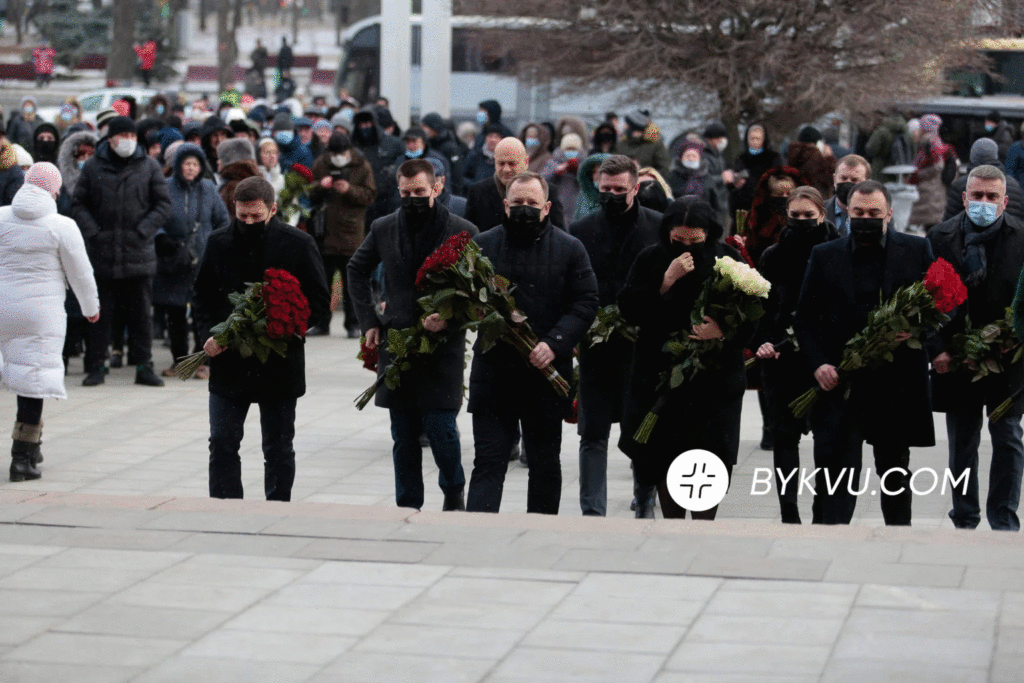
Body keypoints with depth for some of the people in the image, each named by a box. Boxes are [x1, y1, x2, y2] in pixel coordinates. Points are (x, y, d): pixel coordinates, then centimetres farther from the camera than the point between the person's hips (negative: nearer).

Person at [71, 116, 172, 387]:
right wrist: (93, 232, -5)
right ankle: (96, 367, 12)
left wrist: (144, 230, -6)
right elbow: (78, 204, 8)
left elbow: (164, 204, 6)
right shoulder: (93, 167, 5)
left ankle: (143, 366, 13)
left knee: (141, 313, 5)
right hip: (102, 254, 0)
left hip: (139, 253, 0)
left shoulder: (149, 166, 4)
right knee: (100, 314, 5)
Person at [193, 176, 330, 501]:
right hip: (228, 363, 2)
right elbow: (201, 295, 12)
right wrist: (209, 335, -5)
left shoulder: (298, 244, -5)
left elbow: (319, 302, -2)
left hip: (280, 362, -2)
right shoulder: (218, 243, 4)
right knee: (222, 444, 0)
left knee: (278, 450, 8)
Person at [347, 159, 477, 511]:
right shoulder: (383, 229, 6)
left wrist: (449, 317, -16)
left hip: (443, 345, -3)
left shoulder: (462, 232, -4)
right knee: (404, 435, 7)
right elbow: (357, 270, 21)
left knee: (440, 426, -7)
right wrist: (369, 321, 13)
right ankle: (408, 507, 18)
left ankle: (454, 492, 20)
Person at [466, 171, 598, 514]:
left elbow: (586, 303, -2)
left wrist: (555, 343, -15)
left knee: (545, 463, 12)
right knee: (488, 461, -4)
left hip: (547, 375, 0)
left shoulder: (569, 249, 4)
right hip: (493, 372, 0)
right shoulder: (481, 245, 7)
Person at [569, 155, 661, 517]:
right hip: (596, 348, 1)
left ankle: (646, 505, 27)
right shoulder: (581, 230, 4)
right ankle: (592, 513, 5)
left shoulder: (661, 228, 0)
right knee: (593, 435, 2)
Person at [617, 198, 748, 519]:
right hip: (659, 375, 2)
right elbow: (628, 309, -9)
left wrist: (724, 331, -21)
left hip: (714, 377, -1)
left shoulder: (727, 260, -1)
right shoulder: (651, 259, 1)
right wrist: (666, 281, -19)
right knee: (664, 458, 6)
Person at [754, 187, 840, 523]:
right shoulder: (773, 255, 8)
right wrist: (761, 342, -6)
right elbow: (760, 306, 9)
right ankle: (789, 516, 4)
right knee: (784, 436, 1)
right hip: (781, 356, 2)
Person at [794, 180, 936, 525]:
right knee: (836, 468, -6)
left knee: (896, 473, 14)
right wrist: (817, 364, -7)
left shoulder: (916, 250, 5)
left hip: (897, 383, 1)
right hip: (840, 383, 0)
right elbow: (804, 318, 7)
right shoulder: (824, 256, 6)